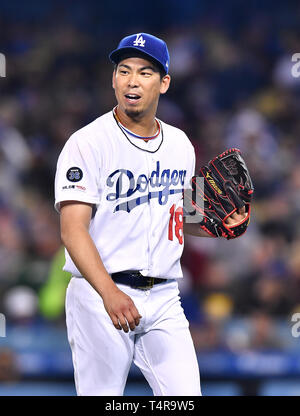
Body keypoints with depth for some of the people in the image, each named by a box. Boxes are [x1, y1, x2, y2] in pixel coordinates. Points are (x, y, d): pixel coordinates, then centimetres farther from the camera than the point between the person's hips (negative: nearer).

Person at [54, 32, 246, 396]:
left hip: (163, 298, 5)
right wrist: (109, 293, -30)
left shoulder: (180, 144, 11)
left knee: (185, 395, -7)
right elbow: (73, 230, -17)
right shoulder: (87, 143, -8)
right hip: (98, 295, -5)